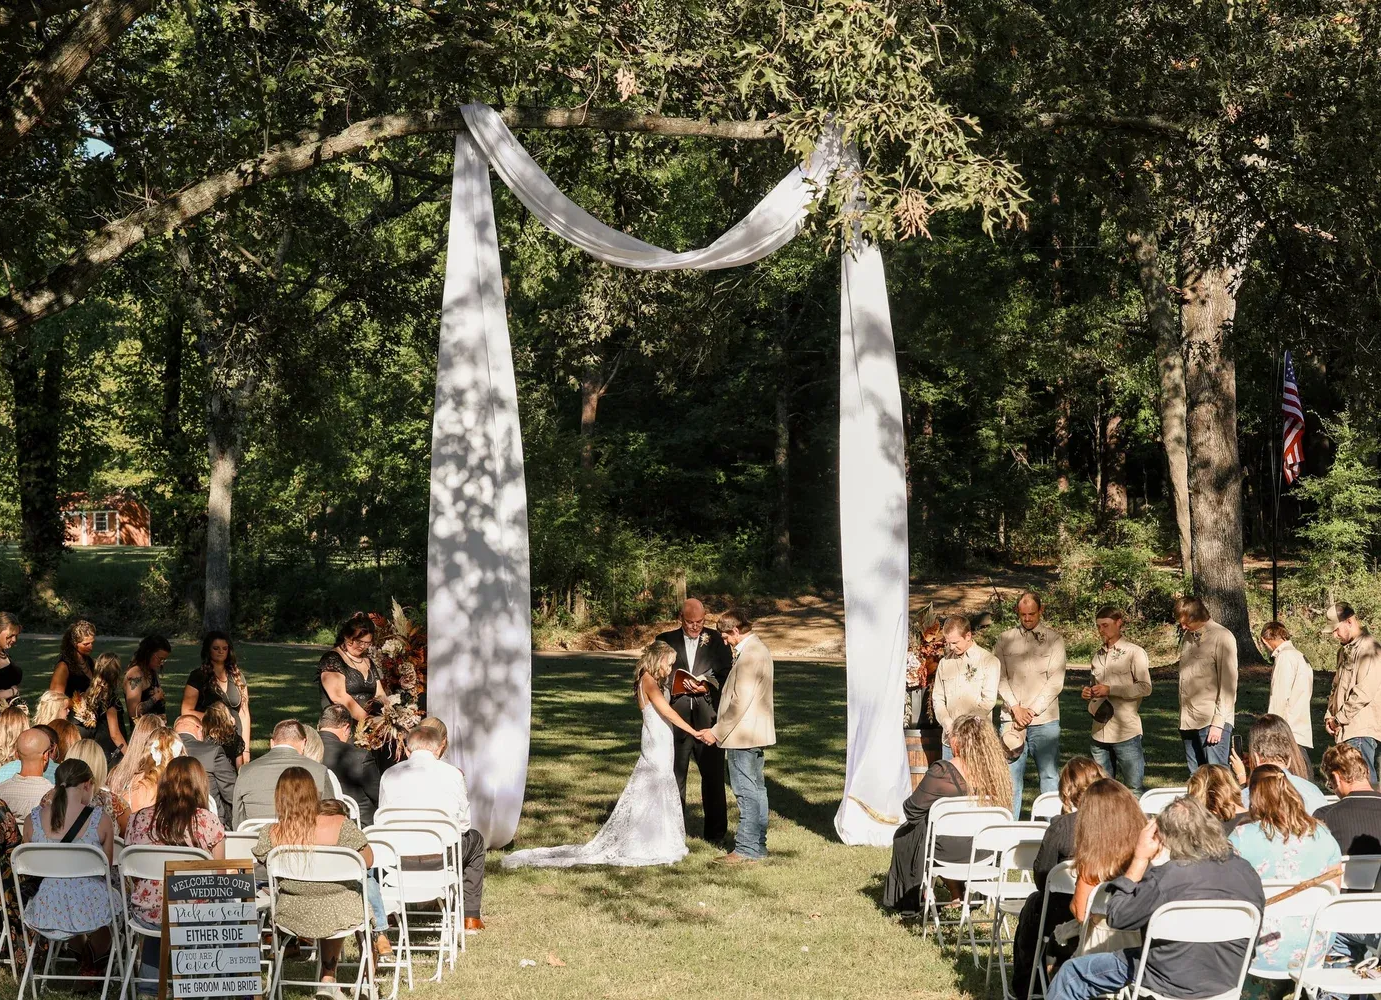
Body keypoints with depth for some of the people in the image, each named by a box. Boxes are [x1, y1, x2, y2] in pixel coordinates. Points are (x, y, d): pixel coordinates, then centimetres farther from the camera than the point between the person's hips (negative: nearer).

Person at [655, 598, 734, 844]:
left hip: (708, 715, -1)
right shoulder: (666, 640, 8)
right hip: (676, 714, 1)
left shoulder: (717, 640, 6)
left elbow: (728, 674, 4)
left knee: (713, 775, 3)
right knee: (674, 775, 4)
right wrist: (677, 685, -9)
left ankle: (715, 832, 13)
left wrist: (708, 687, -12)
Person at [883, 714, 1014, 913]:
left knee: (903, 836, 23)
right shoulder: (998, 771, -8)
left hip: (948, 850, -5)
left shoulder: (942, 772, -22)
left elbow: (912, 810, -13)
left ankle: (912, 901, 35)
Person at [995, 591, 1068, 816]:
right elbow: (1000, 679, 3)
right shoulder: (1004, 640, 9)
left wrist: (1032, 710, -11)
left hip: (1045, 720, -1)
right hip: (1011, 719, 1)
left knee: (1050, 776, 0)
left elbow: (1056, 680, -4)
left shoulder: (1054, 639, 3)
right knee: (1011, 776, 1)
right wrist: (1015, 708, -10)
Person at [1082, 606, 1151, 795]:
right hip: (1100, 733, 6)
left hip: (1126, 732, -6)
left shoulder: (1134, 652, -4)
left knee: (1133, 790, -3)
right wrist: (1087, 693, 4)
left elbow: (1145, 687, -12)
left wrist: (1110, 690, -18)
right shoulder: (1098, 654, 15)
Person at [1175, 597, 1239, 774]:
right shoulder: (1187, 638, 14)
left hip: (1212, 721, -7)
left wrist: (1218, 723, -14)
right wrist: (1183, 717, 10)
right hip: (1189, 720, 7)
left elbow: (1228, 684, -10)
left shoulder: (1222, 638, -6)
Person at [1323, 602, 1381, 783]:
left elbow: (1363, 693, -19)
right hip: (1344, 730, 9)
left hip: (1361, 729, -9)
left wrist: (1339, 719, -12)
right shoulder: (1345, 650, 19)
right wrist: (1329, 716, 9)